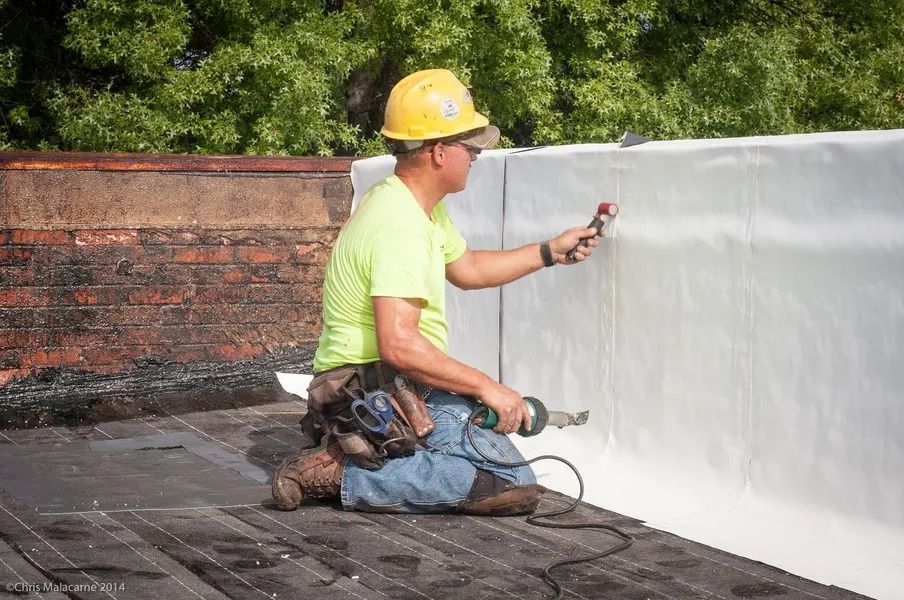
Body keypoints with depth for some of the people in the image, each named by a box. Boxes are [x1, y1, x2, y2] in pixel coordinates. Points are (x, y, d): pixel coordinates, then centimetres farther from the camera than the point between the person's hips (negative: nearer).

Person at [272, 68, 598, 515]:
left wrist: (549, 252, 25)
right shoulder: (401, 226, -21)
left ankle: (349, 454, 13)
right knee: (515, 486, -21)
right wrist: (487, 387, -23)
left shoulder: (421, 207, 12)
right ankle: (346, 477, -17)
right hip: (381, 392, -11)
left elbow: (467, 269, 29)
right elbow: (398, 344, -30)